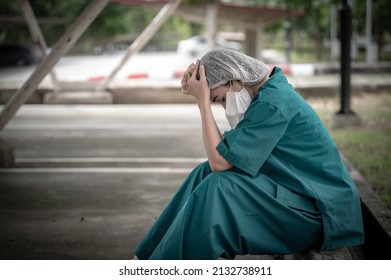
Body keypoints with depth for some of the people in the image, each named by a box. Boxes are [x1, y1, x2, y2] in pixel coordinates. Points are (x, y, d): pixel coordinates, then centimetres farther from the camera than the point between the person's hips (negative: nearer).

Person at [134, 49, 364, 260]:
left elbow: (219, 161, -21)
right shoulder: (271, 91, 8)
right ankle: (156, 255, 9)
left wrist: (203, 100, -16)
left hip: (316, 212, -10)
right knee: (207, 173, 5)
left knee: (217, 188, -22)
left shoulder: (272, 104, -20)